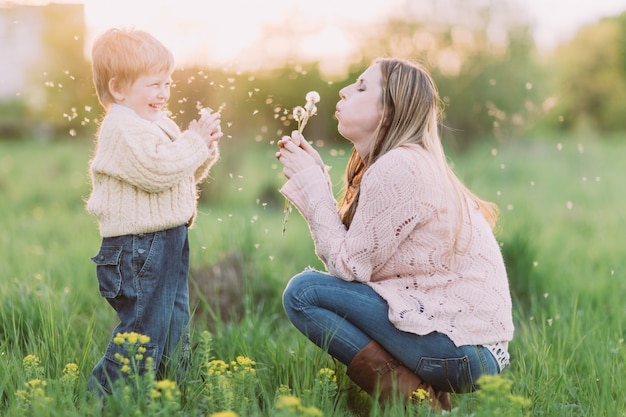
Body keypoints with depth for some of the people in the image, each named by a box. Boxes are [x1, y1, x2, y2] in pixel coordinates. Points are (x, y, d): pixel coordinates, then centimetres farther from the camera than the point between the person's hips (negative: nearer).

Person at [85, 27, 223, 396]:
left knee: (175, 338, 17)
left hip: (169, 246, 10)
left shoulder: (159, 123, 16)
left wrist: (205, 148, 3)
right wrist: (195, 141, -18)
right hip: (138, 251, -10)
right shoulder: (123, 129, -15)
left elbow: (185, 175, 21)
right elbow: (156, 171, -27)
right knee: (144, 336, -7)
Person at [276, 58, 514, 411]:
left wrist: (310, 182, -7)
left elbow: (349, 266, -14)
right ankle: (420, 391, 10)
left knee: (304, 292, -13)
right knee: (315, 286, 16)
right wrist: (313, 174, 6)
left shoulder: (397, 168, -17)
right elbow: (348, 247, 6)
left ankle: (414, 397, -8)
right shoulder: (406, 161, 13)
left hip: (461, 350, -10)